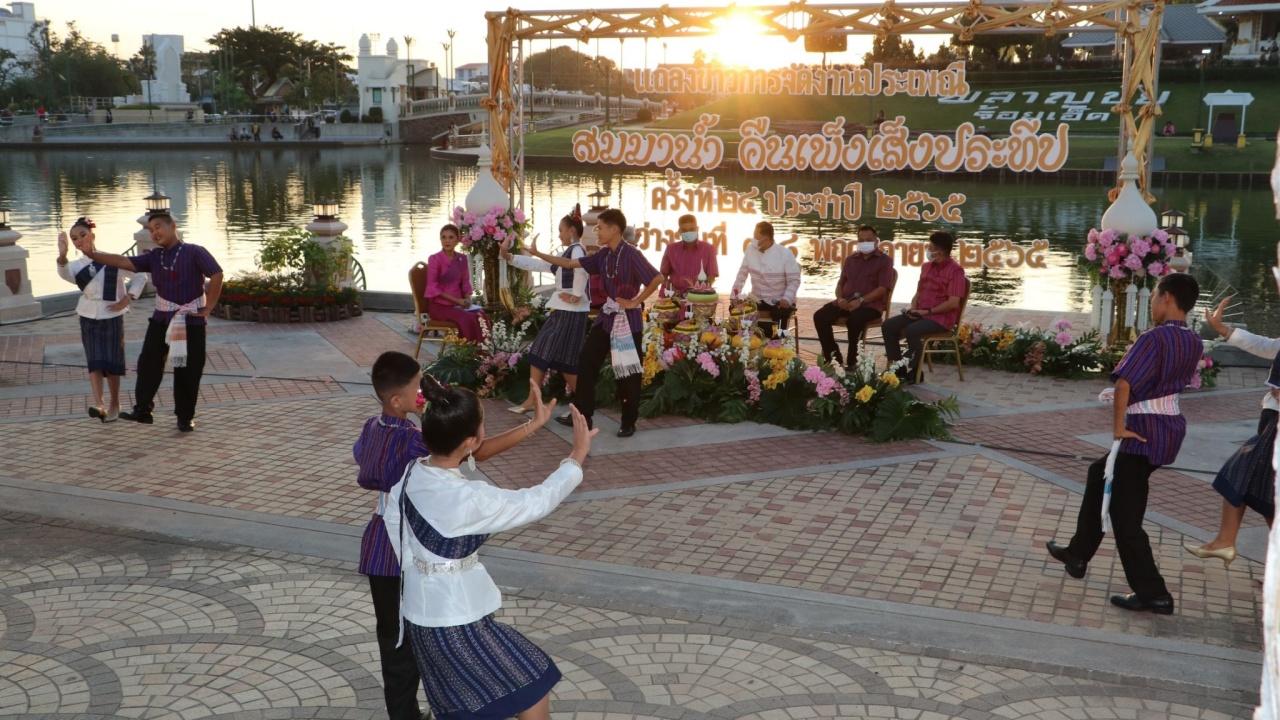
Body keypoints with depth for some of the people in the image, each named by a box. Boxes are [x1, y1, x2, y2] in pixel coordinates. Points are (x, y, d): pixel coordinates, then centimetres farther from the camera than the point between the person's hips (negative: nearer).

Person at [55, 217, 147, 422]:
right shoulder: (77, 266, 0)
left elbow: (140, 277, 2)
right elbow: (65, 274, -25)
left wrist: (127, 299, -8)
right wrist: (62, 255, -44)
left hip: (112, 317, -2)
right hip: (88, 319, 2)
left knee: (112, 362, 3)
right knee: (94, 362, -9)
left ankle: (114, 405, 17)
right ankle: (98, 404, -17)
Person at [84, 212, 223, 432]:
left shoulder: (194, 252, -8)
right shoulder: (154, 257, 7)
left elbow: (216, 275, -14)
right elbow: (125, 262, -1)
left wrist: (207, 309, -12)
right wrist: (92, 254, -11)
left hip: (190, 320, -5)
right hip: (161, 318, 5)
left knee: (188, 370, 2)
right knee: (148, 362, -1)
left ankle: (185, 417, 13)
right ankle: (142, 410, 6)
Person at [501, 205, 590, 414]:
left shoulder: (576, 250, -13)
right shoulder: (567, 253, 17)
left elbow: (581, 269, -36)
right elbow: (539, 265, 19)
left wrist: (577, 296, -25)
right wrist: (510, 257, 16)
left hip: (571, 313, -10)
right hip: (561, 311, 10)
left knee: (565, 360, -4)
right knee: (539, 352, 9)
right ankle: (532, 401, 13)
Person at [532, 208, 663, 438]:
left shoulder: (631, 254, -16)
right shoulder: (603, 255, 6)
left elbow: (657, 278, -22)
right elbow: (571, 264, 9)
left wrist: (635, 301, -15)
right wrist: (538, 254, 7)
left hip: (628, 320, -8)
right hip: (607, 316, 8)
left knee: (628, 372, 2)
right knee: (586, 362, 8)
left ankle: (629, 423, 14)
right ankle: (582, 415, 17)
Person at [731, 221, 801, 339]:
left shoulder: (785, 254, -9)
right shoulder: (751, 250, 1)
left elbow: (794, 280, -10)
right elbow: (742, 274, 7)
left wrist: (787, 299, -25)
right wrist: (734, 294, -4)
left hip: (779, 303, -4)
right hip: (757, 301, 5)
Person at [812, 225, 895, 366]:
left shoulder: (885, 260, 3)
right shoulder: (850, 259, 20)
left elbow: (883, 288, -8)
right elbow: (841, 283, 19)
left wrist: (861, 300, -21)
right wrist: (840, 298, -6)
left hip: (871, 304, -5)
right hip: (846, 302, 6)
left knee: (854, 320, -38)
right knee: (820, 316, -19)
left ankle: (851, 361, -24)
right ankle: (833, 357, -14)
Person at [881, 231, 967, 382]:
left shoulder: (955, 270, -10)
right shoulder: (926, 267, 14)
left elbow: (953, 303, -17)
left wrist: (928, 311, -17)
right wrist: (913, 307, 1)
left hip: (941, 318, -8)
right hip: (920, 314, 8)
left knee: (911, 330, -33)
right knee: (888, 325, -11)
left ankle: (914, 372, -18)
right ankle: (897, 368, -6)